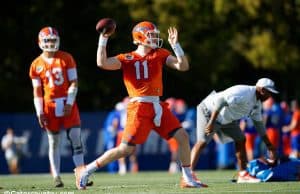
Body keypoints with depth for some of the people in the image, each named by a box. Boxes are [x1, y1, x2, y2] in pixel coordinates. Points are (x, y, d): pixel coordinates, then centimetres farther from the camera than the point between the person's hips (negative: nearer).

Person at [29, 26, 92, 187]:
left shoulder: (66, 58, 2)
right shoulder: (36, 65, 4)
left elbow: (74, 82, -1)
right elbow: (37, 91, 5)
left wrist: (69, 103, -11)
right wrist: (40, 112, -3)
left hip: (68, 103, 0)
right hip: (50, 106, 0)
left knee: (75, 138, -6)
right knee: (54, 142, 4)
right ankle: (56, 177, 9)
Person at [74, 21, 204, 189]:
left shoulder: (160, 55, 11)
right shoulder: (127, 59, 2)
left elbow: (183, 66, 2)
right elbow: (102, 63, -11)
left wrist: (175, 45, -7)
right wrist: (103, 39, -8)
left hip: (157, 106, 5)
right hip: (140, 107, -5)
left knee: (183, 137, -3)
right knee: (126, 149, -8)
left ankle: (188, 179, 11)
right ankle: (85, 171, 5)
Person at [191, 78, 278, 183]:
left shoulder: (257, 103, 3)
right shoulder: (244, 93, -29)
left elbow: (259, 123, 13)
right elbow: (221, 100, -37)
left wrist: (269, 146, 14)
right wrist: (211, 122, -41)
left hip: (226, 118, 10)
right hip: (209, 111, -10)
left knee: (240, 140, 8)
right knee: (202, 142, -21)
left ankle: (242, 174, 14)